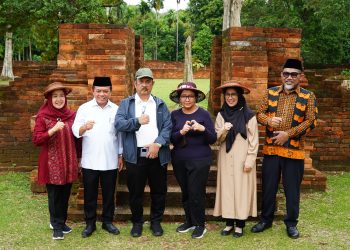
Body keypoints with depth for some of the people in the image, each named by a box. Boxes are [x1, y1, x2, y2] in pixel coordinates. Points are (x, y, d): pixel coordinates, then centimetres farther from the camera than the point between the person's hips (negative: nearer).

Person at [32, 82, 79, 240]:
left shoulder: (71, 115, 6)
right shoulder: (43, 116, -7)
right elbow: (36, 140, -15)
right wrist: (53, 130, -25)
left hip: (68, 162, 4)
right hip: (51, 163, -4)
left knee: (65, 195, 13)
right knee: (54, 196, 4)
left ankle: (60, 222, 31)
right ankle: (57, 226, 19)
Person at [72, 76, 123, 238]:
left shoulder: (116, 109, 5)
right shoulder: (84, 108, 0)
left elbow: (120, 134, 8)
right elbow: (75, 131, -9)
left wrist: (120, 155, 7)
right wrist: (84, 127, -31)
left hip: (110, 161, 1)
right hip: (89, 161, -1)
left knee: (109, 193, 11)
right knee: (90, 194, 9)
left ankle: (108, 221, 26)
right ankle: (90, 223, 22)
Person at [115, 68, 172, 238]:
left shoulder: (160, 104, 11)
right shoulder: (126, 103, 7)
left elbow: (168, 127, 0)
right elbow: (118, 123, -9)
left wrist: (158, 144, -15)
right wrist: (137, 121, -24)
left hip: (157, 155, 1)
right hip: (135, 155, -1)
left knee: (159, 191, 9)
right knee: (135, 192, 8)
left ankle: (156, 221, 26)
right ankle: (137, 222, 25)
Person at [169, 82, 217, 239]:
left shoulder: (204, 114, -4)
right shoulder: (174, 115, 3)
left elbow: (213, 139, -4)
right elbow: (171, 139, -2)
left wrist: (202, 129, -22)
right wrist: (181, 132, -20)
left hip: (200, 160, -3)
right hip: (179, 160, 4)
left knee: (196, 192, -2)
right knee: (185, 192, 13)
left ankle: (200, 225, 15)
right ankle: (189, 221, 30)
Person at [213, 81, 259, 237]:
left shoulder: (248, 115, -5)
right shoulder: (221, 114, 7)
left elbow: (254, 140, -6)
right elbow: (216, 139, 4)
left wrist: (250, 161, -11)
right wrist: (223, 130, -16)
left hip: (242, 159, -3)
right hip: (226, 159, 3)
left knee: (241, 189, 0)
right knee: (227, 189, 5)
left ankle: (240, 224, 11)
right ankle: (229, 223, 16)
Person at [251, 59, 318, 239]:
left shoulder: (308, 96, -1)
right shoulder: (271, 92, 7)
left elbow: (311, 121, -7)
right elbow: (260, 113, 7)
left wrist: (288, 134, -15)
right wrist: (268, 120, -17)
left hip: (294, 150, -2)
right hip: (271, 148, 2)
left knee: (292, 189, 8)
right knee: (268, 187, 11)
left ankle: (291, 223, 24)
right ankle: (266, 219, 27)